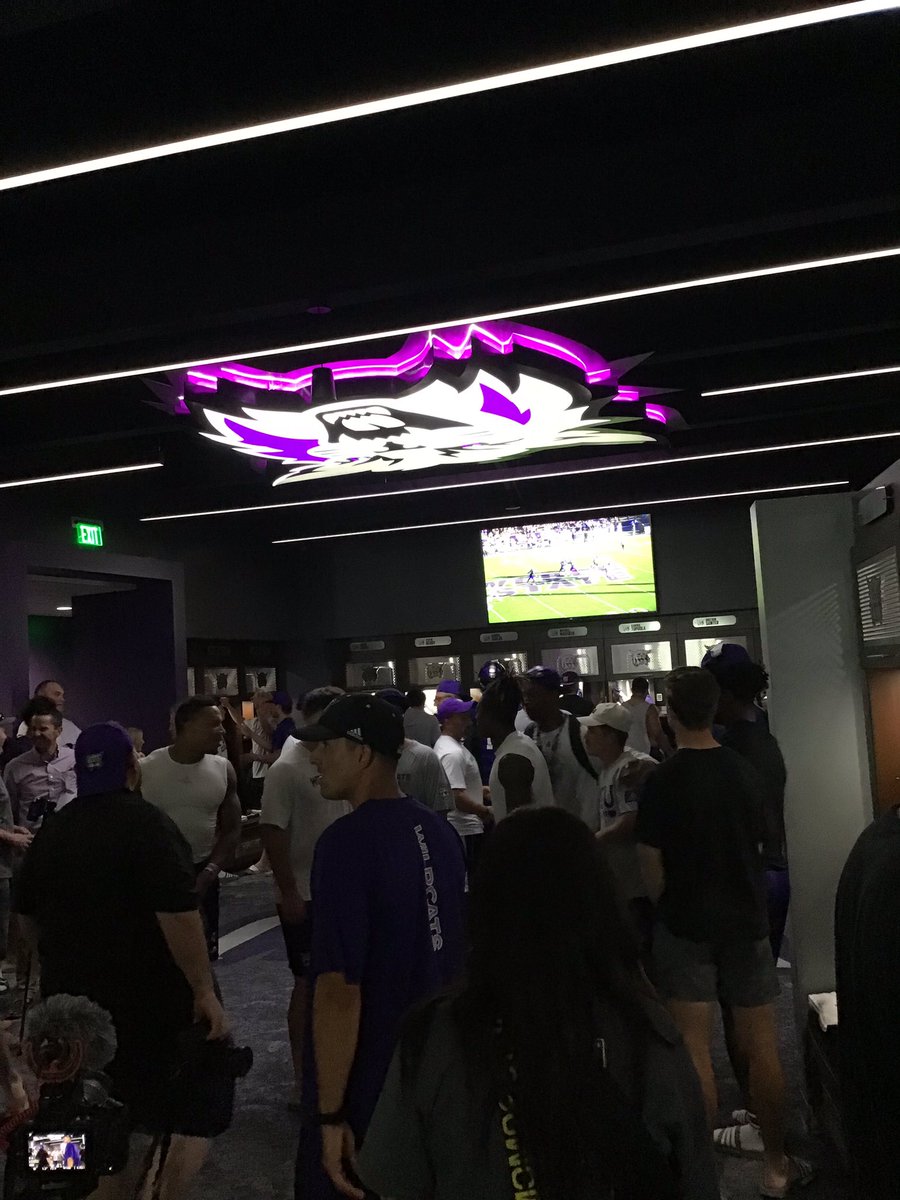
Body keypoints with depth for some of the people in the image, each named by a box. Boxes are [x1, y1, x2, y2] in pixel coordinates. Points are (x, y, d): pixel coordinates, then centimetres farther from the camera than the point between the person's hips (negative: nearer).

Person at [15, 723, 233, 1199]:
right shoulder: (145, 823, -16)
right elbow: (177, 914, -25)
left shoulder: (52, 831, 7)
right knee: (199, 1106, 7)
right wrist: (204, 990, -21)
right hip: (151, 999, -7)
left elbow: (27, 913, 19)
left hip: (74, 999, 7)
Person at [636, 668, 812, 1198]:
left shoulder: (663, 781, -14)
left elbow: (653, 868, -10)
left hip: (686, 926, -3)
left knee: (695, 1051, 3)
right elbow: (759, 845, 9)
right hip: (747, 921, 4)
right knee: (762, 1049, 12)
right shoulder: (746, 772, -2)